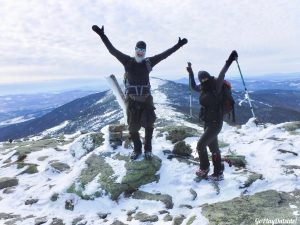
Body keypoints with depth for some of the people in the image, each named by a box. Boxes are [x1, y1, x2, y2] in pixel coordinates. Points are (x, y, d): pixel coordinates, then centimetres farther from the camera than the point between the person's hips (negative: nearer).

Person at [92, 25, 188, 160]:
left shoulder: (148, 62, 1)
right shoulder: (127, 61, -3)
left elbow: (165, 54, 4)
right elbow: (112, 50, -5)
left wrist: (178, 45, 3)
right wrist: (102, 35, -10)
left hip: (146, 99, 1)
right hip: (132, 99, -1)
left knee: (149, 125, 4)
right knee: (133, 127, 8)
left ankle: (148, 149, 22)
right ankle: (137, 149, 27)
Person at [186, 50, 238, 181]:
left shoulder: (215, 88, -17)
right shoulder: (203, 89, 3)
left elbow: (221, 75, -34)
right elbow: (193, 86, 23)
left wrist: (229, 62, -45)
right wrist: (191, 73, 22)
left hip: (215, 124, -8)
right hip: (208, 123, 8)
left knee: (200, 145, -1)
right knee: (213, 147, 15)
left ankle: (204, 170, 20)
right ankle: (218, 174, 28)